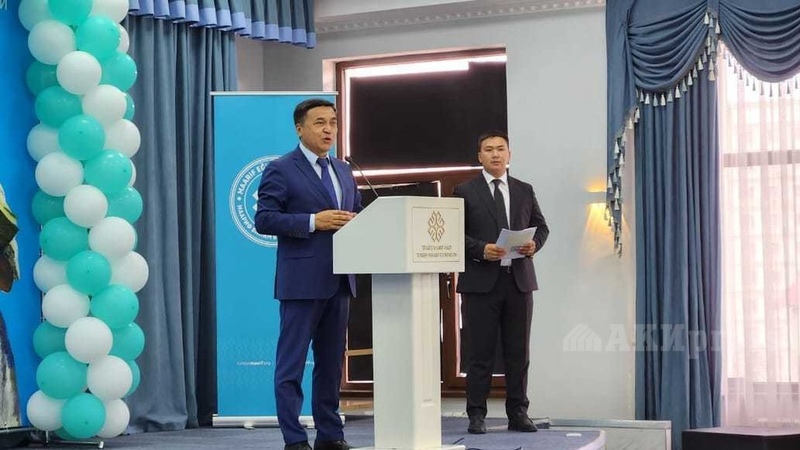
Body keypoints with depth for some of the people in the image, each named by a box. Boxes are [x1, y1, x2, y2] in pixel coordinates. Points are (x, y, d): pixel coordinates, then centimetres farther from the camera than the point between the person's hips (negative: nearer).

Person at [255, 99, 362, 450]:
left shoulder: (344, 171, 17)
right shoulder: (281, 170, -4)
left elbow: (356, 214, 22)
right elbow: (264, 220, -12)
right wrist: (314, 221, -19)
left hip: (339, 280, 7)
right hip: (302, 281, -7)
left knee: (331, 362, 12)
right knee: (292, 363, -3)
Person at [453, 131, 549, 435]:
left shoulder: (524, 191, 13)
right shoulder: (465, 192, 2)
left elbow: (541, 226, 15)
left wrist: (534, 244, -6)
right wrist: (481, 250, -17)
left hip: (519, 280, 3)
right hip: (481, 281, -3)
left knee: (518, 352, 6)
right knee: (480, 352, 0)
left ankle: (518, 413, 13)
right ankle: (476, 415, 5)